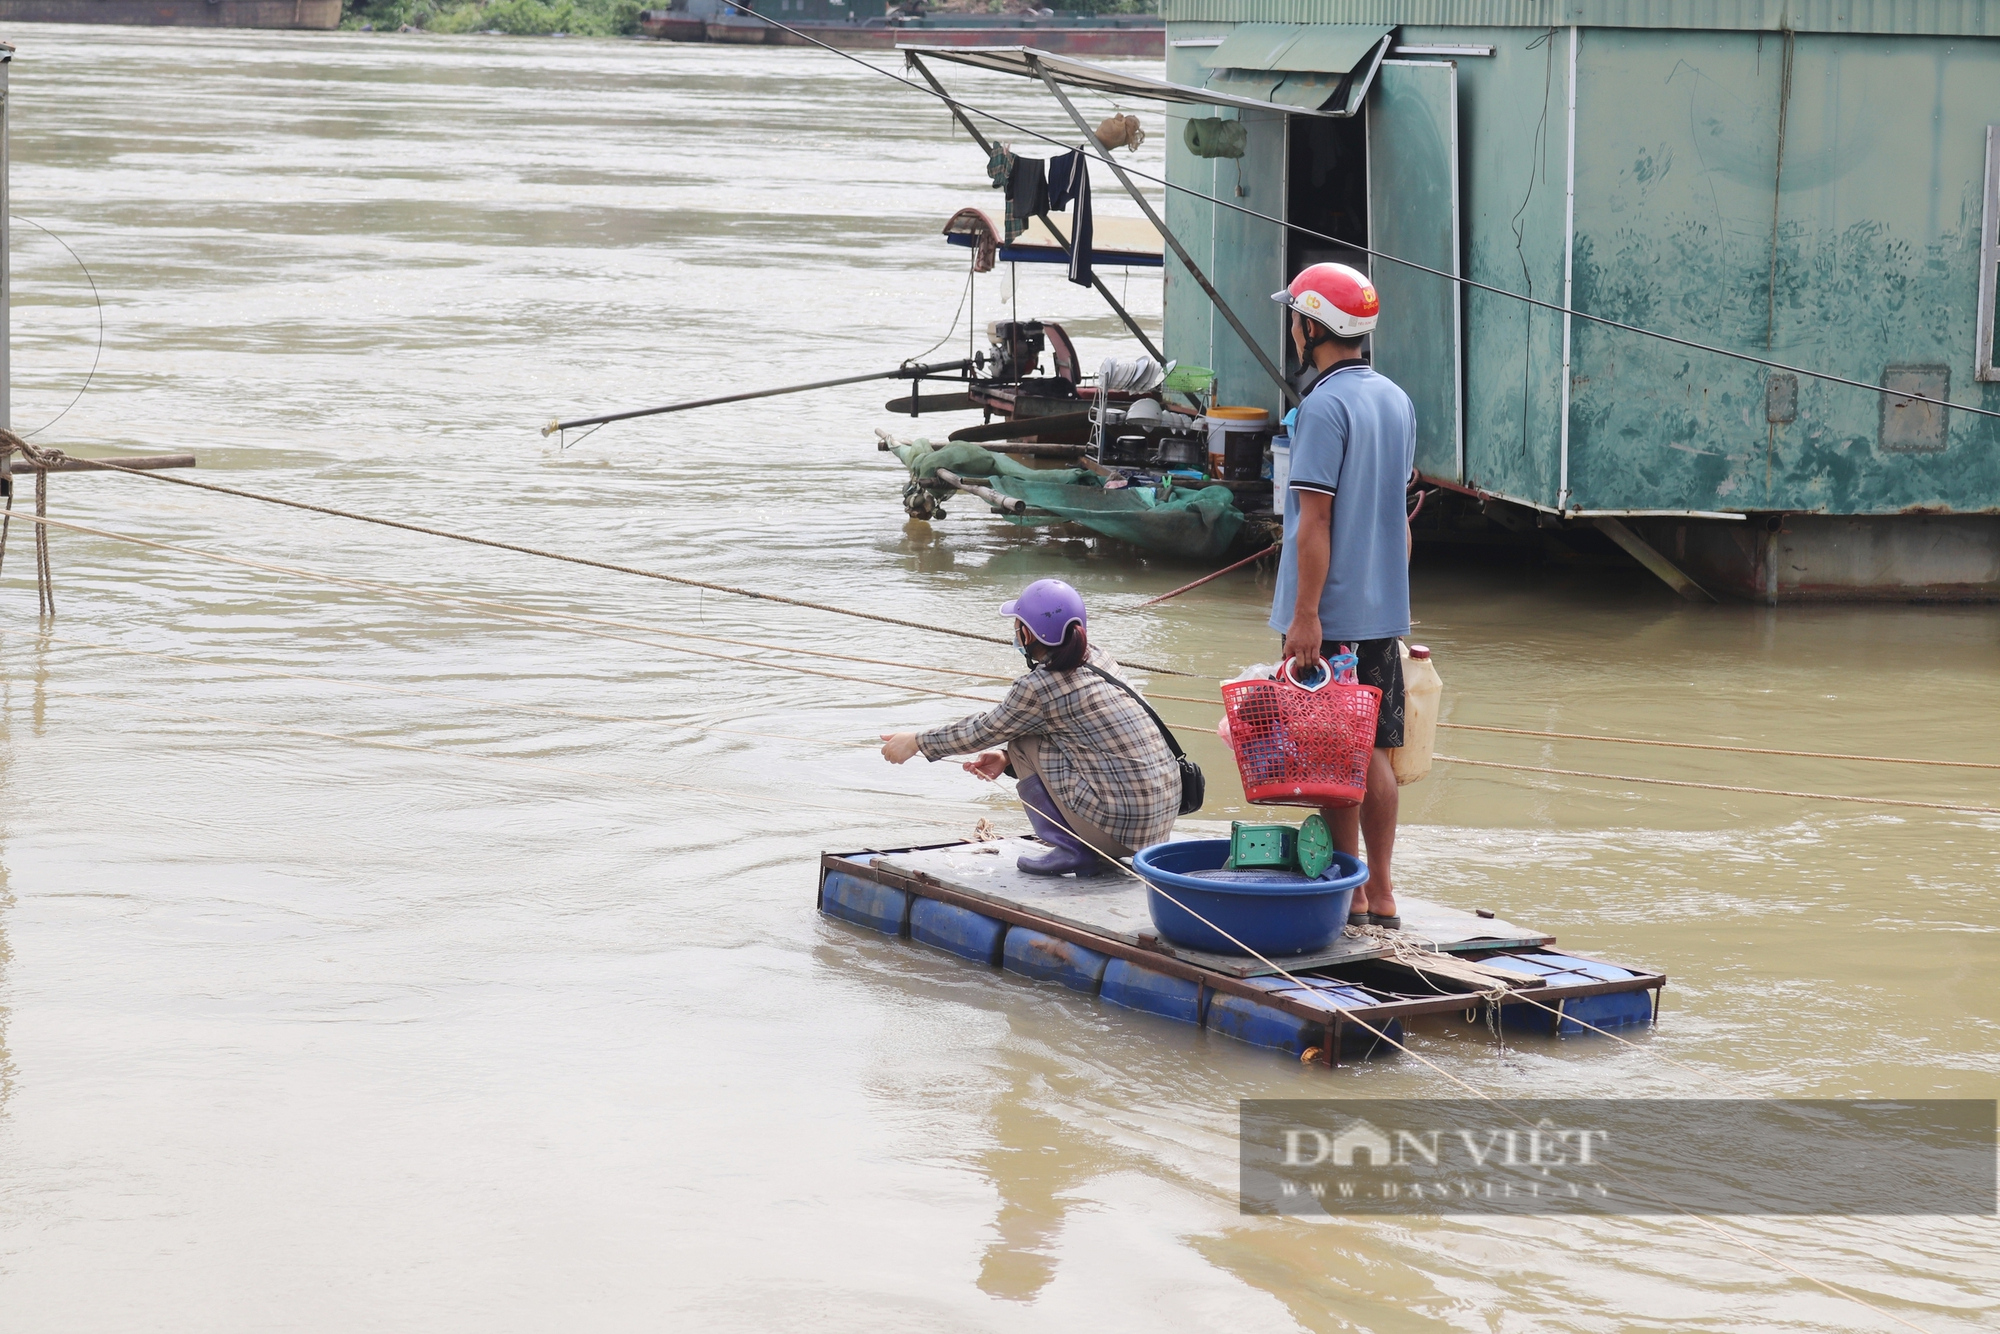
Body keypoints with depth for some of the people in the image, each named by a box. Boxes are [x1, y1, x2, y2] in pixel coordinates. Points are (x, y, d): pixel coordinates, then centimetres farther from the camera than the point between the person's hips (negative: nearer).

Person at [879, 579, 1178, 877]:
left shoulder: (1038, 688, -11)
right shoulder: (1098, 660, 10)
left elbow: (982, 731, 4)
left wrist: (914, 743, 17)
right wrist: (1008, 759, 22)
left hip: (1124, 824, -8)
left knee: (1023, 743, 4)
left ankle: (1072, 849, 3)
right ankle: (1093, 854, 16)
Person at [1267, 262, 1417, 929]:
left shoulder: (1325, 405, -15)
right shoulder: (1397, 400, 10)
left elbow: (1315, 519, -18)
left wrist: (1305, 616, -18)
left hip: (1331, 616, -8)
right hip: (1384, 609, 8)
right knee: (1373, 752, 11)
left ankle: (1348, 897, 3)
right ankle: (1381, 894, 15)